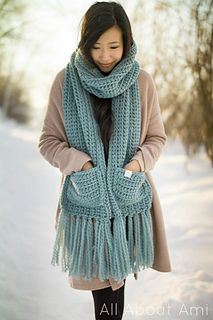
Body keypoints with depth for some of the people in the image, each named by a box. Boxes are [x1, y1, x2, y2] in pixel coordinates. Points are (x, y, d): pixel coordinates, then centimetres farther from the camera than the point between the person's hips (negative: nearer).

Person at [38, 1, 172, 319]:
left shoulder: (142, 81, -4)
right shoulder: (66, 81, -6)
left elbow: (157, 137, 5)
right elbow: (48, 141, -1)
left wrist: (138, 162, -14)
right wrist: (80, 163, -17)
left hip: (128, 195, 1)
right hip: (86, 197, 0)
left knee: (114, 274, 6)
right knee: (99, 275, 8)